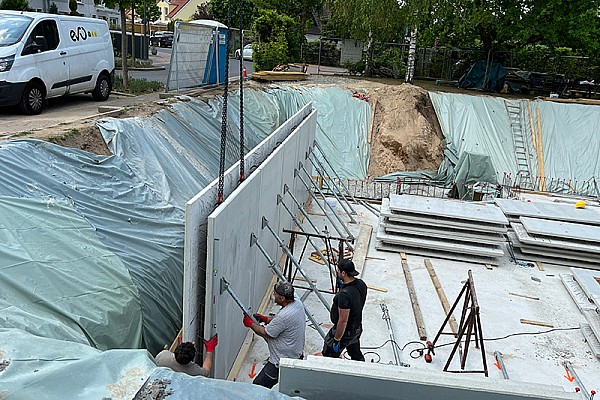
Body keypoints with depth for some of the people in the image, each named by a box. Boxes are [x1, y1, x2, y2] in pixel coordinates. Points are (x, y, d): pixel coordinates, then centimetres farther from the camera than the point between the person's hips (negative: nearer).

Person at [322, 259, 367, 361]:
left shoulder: (344, 295, -35)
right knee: (357, 356, 26)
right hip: (357, 328, 8)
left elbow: (343, 321, -28)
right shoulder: (361, 284, -8)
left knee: (328, 358, 11)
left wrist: (336, 340, -18)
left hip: (345, 331, -8)